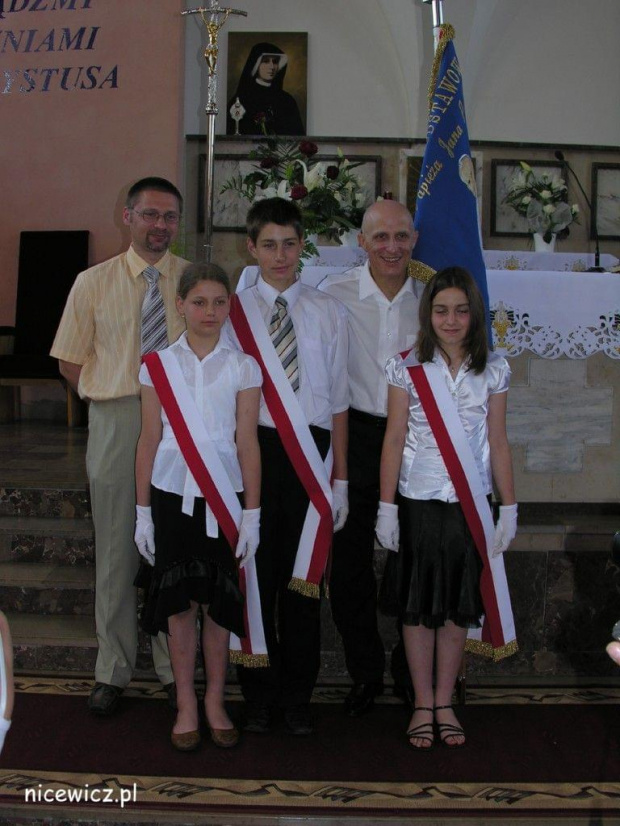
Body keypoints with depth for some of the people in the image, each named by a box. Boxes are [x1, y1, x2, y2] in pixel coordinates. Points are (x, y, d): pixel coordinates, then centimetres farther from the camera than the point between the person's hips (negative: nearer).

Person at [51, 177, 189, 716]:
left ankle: (174, 668, 22)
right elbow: (71, 360, 10)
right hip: (115, 423, 0)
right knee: (116, 550, 8)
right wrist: (109, 394, 1)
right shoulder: (93, 283, 4)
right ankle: (113, 670, 22)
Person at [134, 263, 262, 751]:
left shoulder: (243, 367, 1)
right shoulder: (159, 365, 3)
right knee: (180, 601, 6)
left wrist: (252, 514, -3)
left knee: (220, 601, 6)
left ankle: (215, 703, 22)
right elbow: (149, 441, 5)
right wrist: (143, 512, 4)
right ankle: (186, 706, 20)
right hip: (173, 493, 1)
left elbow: (247, 443, -1)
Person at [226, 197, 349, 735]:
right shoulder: (233, 311, 3)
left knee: (304, 577, 8)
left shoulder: (328, 313, 7)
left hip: (311, 454, 1)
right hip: (253, 450, -1)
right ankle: (259, 696, 22)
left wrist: (339, 478, 4)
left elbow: (338, 400, 7)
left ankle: (297, 697, 22)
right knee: (255, 574, 5)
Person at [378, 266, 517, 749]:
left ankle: (445, 703, 23)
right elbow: (394, 439, -2)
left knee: (460, 605, 9)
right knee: (419, 605, 6)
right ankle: (423, 706, 19)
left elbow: (498, 442, 5)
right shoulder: (408, 368, -2)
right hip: (419, 501, -1)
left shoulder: (493, 370, 3)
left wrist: (509, 507, 4)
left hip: (471, 503, 2)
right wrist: (386, 506, -4)